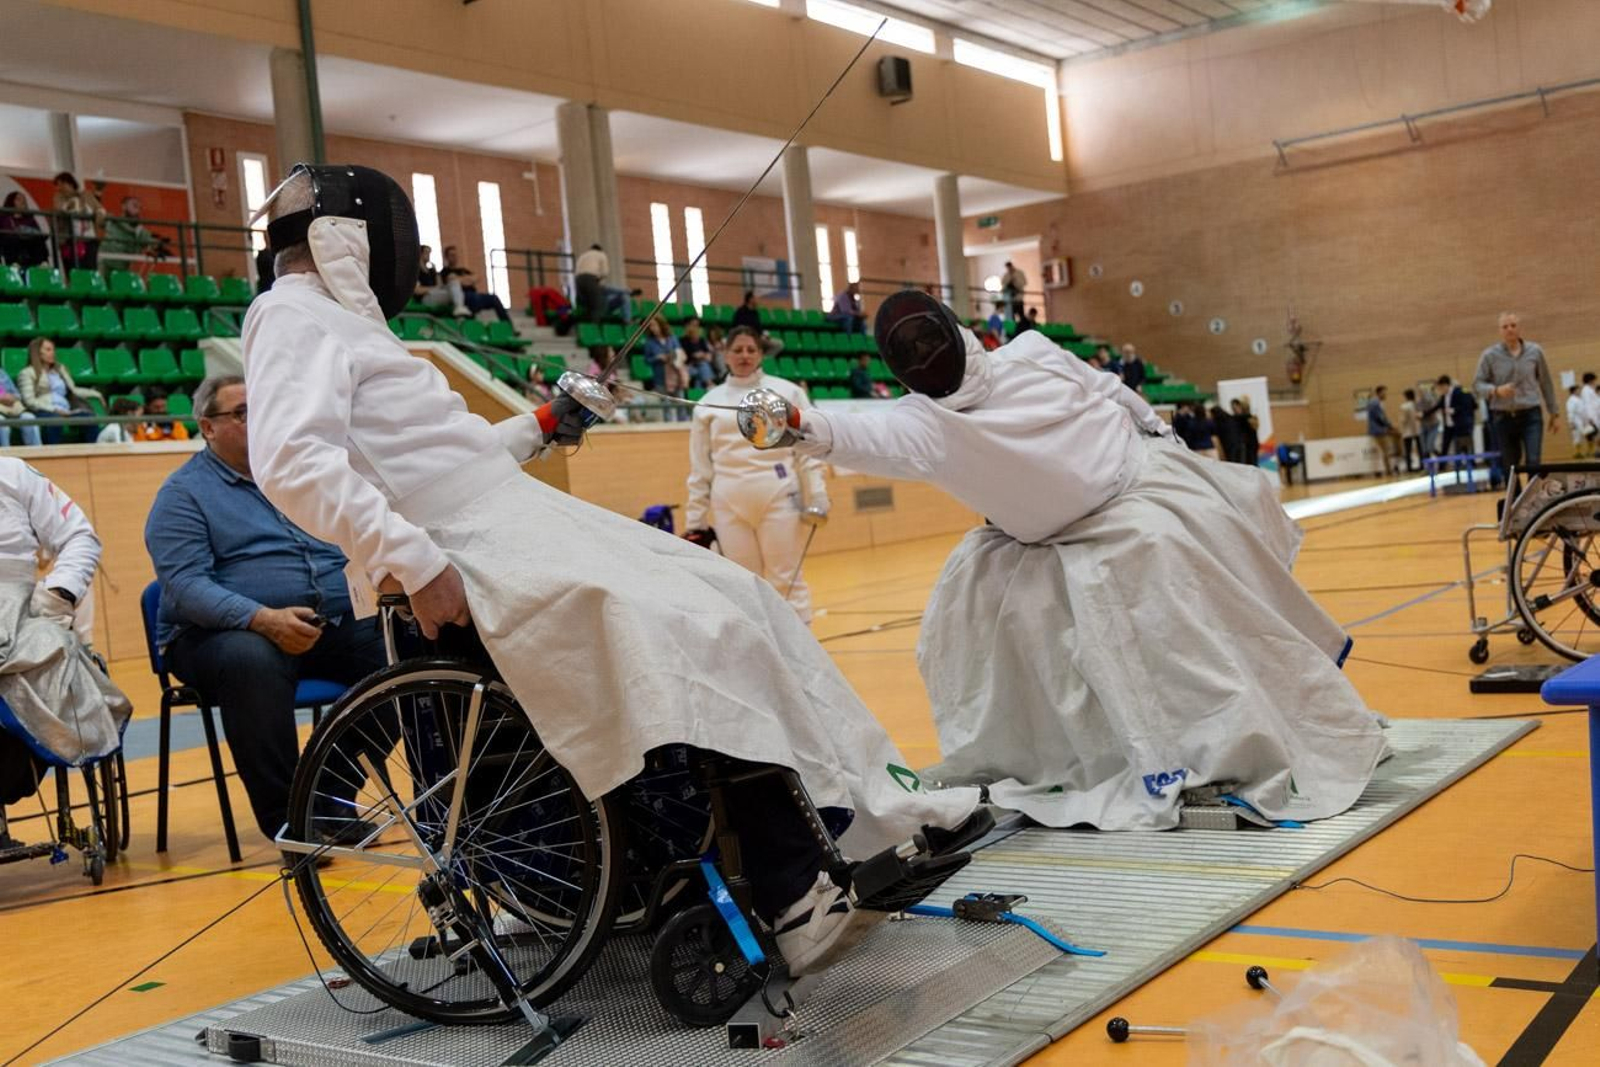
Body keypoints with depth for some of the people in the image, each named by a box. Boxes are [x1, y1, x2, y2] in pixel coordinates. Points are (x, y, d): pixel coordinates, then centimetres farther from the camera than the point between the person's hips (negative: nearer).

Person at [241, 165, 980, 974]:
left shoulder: (337, 321, 23)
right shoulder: (296, 316, -7)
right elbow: (295, 465, -24)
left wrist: (535, 430, 29)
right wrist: (412, 560, -30)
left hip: (519, 518, 10)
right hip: (474, 555, -10)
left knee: (733, 603, 1)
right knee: (696, 638, -23)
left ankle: (870, 806, 4)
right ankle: (799, 899, -17)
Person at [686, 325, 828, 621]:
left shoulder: (787, 392, 4)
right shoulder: (709, 402, 9)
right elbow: (700, 468, 11)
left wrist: (816, 499, -8)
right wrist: (695, 519, 8)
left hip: (778, 497, -2)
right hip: (729, 504, 2)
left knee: (787, 582, 0)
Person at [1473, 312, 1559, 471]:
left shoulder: (1535, 351, 5)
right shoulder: (1489, 355, 0)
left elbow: (1546, 384, 12)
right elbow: (1477, 385, 0)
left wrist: (1554, 413, 16)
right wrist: (1496, 390, -20)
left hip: (1530, 416, 0)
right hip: (1503, 418, 0)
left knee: (1533, 462, -14)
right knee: (1509, 466, 6)